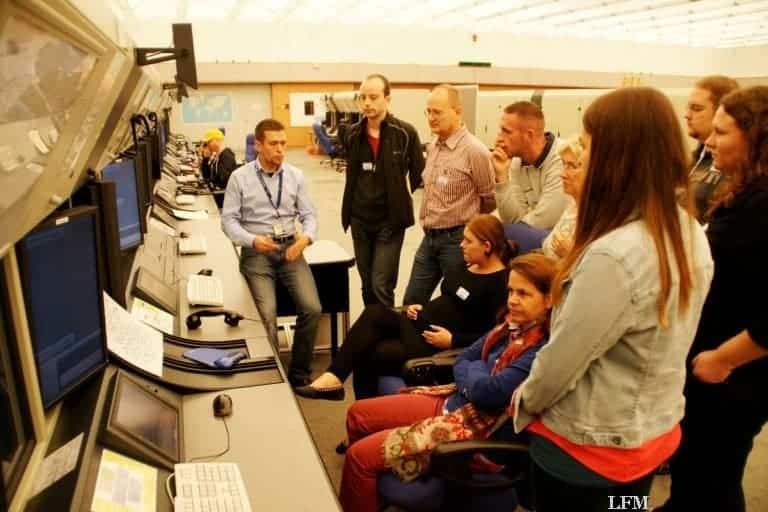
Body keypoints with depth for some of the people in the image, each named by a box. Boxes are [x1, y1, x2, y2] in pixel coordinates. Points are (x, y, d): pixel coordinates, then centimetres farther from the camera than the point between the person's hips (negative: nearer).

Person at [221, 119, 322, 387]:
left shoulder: (296, 175, 7)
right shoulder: (240, 177, 0)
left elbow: (309, 215, 7)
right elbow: (228, 220, -1)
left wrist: (306, 237, -14)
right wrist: (253, 240, -18)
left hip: (290, 249, 2)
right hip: (257, 252, -2)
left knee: (312, 308, -17)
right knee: (267, 313, -23)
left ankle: (299, 374, 3)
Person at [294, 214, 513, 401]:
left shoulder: (501, 283, -12)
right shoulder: (467, 267, 15)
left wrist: (452, 340, -19)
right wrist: (418, 307, 10)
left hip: (434, 344, -8)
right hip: (419, 324, 8)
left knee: (367, 355, -17)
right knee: (375, 312, -19)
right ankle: (333, 377, -20)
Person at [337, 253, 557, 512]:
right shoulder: (511, 325, 4)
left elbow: (488, 391, -28)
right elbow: (462, 361, 10)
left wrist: (475, 370, -7)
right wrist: (475, 379, -10)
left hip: (476, 427, -9)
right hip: (453, 400, 9)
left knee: (360, 454, -10)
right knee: (358, 414, 11)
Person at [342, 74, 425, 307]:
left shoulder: (405, 132, -9)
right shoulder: (353, 133, 5)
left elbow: (418, 174, -1)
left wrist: (401, 196, -2)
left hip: (390, 220, -4)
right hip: (360, 220, 5)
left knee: (381, 286, -7)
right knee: (367, 286, 14)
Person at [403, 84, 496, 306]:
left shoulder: (474, 151, -15)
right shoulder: (432, 148, 9)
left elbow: (490, 199, -8)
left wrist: (465, 219, 6)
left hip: (457, 238, -7)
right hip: (429, 237, 8)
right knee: (411, 303, 13)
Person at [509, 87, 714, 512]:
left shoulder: (613, 255, -32)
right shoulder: (690, 233, -4)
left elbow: (561, 361, -23)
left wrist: (523, 401, -4)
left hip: (589, 446, -7)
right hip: (654, 432, 8)